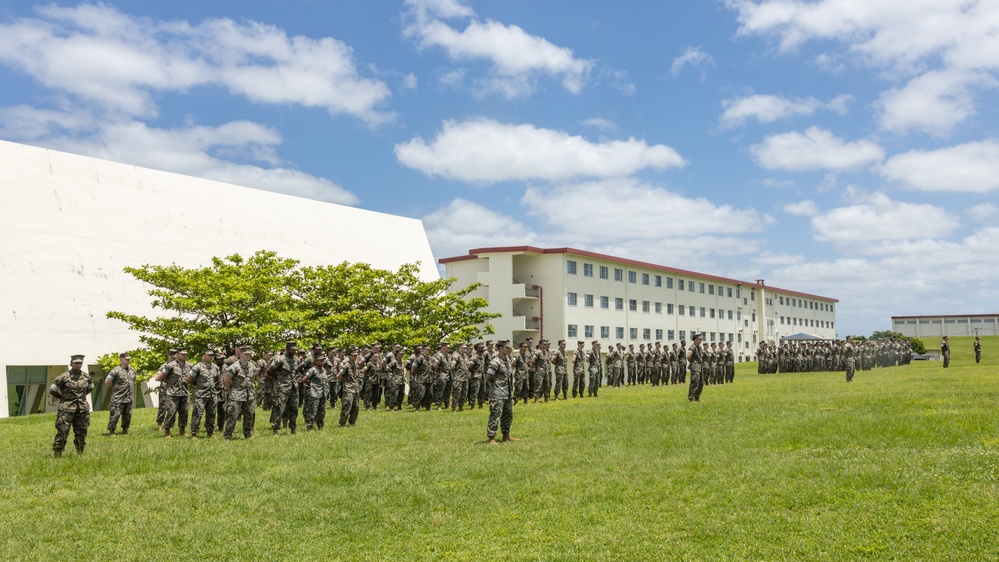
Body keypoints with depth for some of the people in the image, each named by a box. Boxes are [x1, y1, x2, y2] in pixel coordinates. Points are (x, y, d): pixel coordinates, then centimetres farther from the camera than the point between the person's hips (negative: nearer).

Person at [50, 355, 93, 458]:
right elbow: (52, 390, 0)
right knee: (62, 432, -7)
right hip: (67, 409, -4)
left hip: (82, 409, 4)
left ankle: (80, 453, 18)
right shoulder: (64, 377, -6)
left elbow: (90, 388, 25)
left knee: (81, 432, 8)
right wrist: (63, 398, 6)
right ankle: (57, 454, -1)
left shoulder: (86, 377, 6)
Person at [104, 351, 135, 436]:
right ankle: (111, 431, 6)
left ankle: (125, 430, 24)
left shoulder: (132, 370, 9)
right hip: (118, 399, -6)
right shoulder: (116, 371, -12)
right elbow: (107, 382, -10)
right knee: (115, 414, -5)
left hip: (129, 398, 6)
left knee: (127, 415, 11)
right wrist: (115, 387, -1)